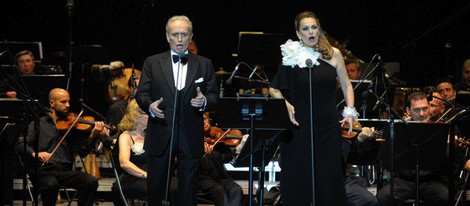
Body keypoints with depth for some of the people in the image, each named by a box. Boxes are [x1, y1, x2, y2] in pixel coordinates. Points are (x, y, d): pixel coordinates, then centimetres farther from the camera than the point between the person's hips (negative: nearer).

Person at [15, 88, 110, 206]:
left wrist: (93, 136, -13)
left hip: (65, 171, 2)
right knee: (51, 184, -36)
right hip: (42, 170, -2)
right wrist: (35, 154, -22)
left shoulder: (71, 125, 14)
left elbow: (82, 152, 5)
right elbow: (21, 145, -1)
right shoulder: (38, 124, 10)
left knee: (92, 181, -23)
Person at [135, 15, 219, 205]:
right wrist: (150, 106, -20)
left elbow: (214, 96, 4)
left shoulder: (205, 65, 6)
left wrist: (204, 101, -19)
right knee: (156, 186, 7)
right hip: (160, 136, 0)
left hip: (191, 138, 0)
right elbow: (141, 93, 2)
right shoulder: (152, 63, 5)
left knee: (188, 188, 7)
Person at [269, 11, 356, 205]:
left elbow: (346, 85, 13)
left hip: (328, 126, 1)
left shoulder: (333, 54, 4)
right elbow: (274, 89, 5)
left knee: (329, 177, 2)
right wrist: (285, 104, -13)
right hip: (300, 126, -1)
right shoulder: (292, 57, -1)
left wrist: (350, 111, 1)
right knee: (298, 177, 2)